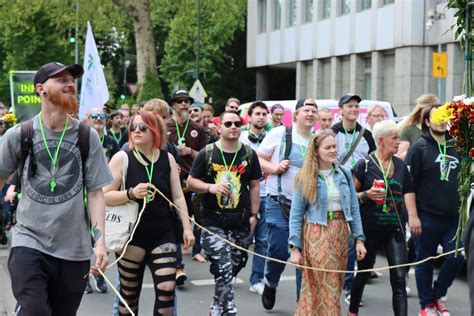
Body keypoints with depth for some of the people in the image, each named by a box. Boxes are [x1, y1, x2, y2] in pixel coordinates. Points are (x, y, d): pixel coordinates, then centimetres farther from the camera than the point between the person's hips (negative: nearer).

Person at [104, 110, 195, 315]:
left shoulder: (167, 159, 5)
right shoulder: (122, 158, -5)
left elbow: (178, 197, 9)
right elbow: (104, 196, -8)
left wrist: (187, 228, 3)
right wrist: (131, 193, -23)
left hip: (163, 234, 2)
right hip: (132, 234, -2)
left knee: (167, 289, -8)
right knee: (129, 292, 9)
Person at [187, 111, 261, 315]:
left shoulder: (249, 154, 6)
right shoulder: (207, 153, -2)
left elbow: (254, 185, 12)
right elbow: (191, 181, 2)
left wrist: (254, 214, 7)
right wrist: (210, 187, -17)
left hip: (240, 222, 3)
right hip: (213, 221, -3)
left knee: (232, 269, 12)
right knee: (224, 269, -13)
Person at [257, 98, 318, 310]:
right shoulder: (279, 134, -2)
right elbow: (257, 159, 3)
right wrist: (274, 167, -13)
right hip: (279, 204, -3)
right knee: (278, 251, -6)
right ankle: (270, 285, 25)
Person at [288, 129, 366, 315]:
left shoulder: (344, 173, 7)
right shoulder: (305, 177, -3)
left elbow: (354, 208, 10)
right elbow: (296, 215, -4)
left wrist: (359, 239, 3)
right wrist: (295, 247, -10)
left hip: (341, 233, 4)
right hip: (317, 235, -4)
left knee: (336, 285, 10)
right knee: (327, 288, -3)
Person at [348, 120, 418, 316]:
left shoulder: (400, 165, 8)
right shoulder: (364, 165, -5)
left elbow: (408, 192, 9)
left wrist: (413, 217, -5)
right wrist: (366, 195, -20)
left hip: (395, 229, 3)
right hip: (369, 229, -3)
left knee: (399, 278, -7)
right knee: (363, 273, 14)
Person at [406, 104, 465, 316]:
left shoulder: (455, 147, 12)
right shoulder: (419, 147, -5)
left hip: (452, 217, 5)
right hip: (427, 217, -4)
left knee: (457, 257, -3)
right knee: (424, 262, 4)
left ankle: (437, 295, 19)